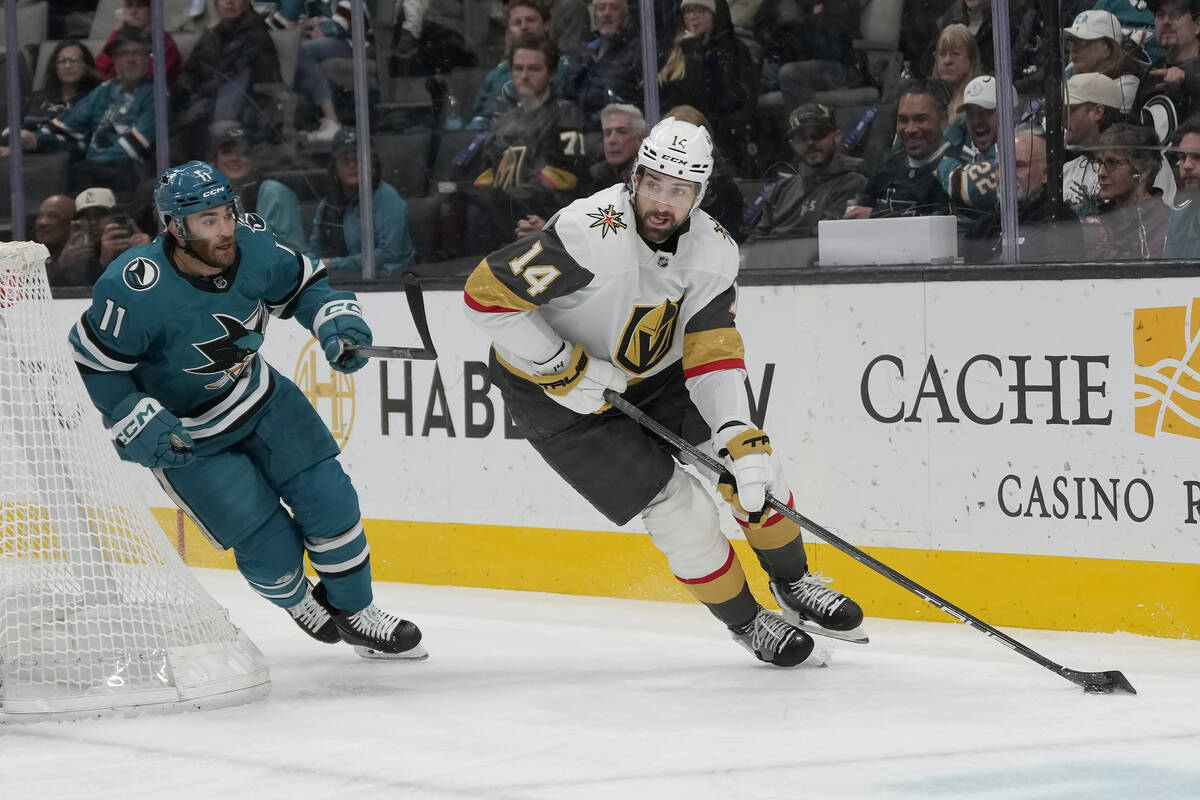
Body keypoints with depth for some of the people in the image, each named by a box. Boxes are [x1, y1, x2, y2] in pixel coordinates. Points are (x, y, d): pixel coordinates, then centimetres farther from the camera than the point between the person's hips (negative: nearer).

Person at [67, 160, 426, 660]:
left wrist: (334, 317, -15)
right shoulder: (134, 289, -32)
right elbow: (92, 362, -19)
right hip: (183, 432, -5)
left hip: (258, 395, 5)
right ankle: (297, 602, 30)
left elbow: (300, 285, 3)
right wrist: (138, 423, -25)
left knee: (328, 500, -1)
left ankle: (355, 614, 21)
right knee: (269, 546, -6)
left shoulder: (253, 247, -17)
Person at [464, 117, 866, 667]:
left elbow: (712, 353, -14)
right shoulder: (592, 235, -34)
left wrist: (740, 436, -29)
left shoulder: (713, 250, -12)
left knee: (753, 465, 0)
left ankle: (795, 585, 26)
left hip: (651, 374, 7)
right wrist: (565, 370, -27)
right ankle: (747, 623, 10)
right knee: (677, 503, -12)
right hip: (558, 395, -7)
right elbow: (486, 294, -33)